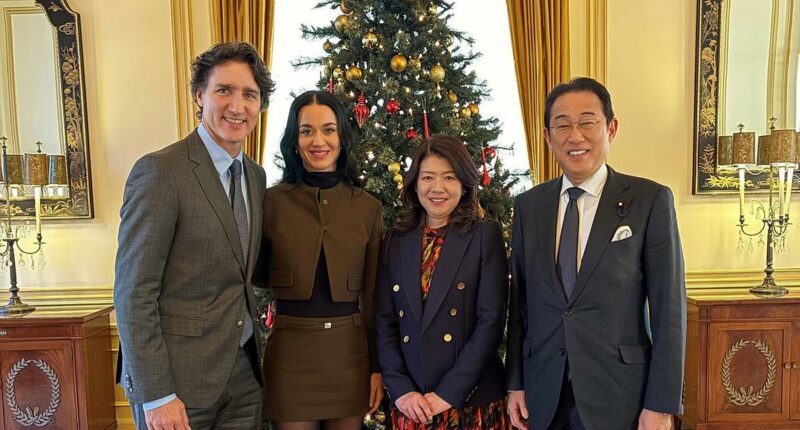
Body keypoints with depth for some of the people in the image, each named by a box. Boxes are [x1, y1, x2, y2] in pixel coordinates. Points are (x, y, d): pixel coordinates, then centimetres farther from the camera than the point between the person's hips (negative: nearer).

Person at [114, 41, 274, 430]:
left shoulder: (256, 176, 7)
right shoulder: (160, 171, -15)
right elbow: (133, 292, -15)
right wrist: (155, 395, -16)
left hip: (244, 370, 6)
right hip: (179, 375, -6)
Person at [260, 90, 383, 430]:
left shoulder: (368, 207, 1)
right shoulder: (272, 201, -4)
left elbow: (373, 295, 4)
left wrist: (378, 366, 4)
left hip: (350, 350, 2)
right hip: (291, 350, -1)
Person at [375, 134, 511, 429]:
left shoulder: (486, 235, -5)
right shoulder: (396, 240, 4)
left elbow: (491, 320, -10)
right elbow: (384, 322, 2)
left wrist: (448, 393, -14)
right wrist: (401, 390, -8)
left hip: (473, 400, -2)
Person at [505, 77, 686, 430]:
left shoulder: (650, 200, -7)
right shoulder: (528, 205, 3)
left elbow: (669, 309, -7)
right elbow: (519, 300, 5)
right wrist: (515, 384, 4)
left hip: (619, 395, -2)